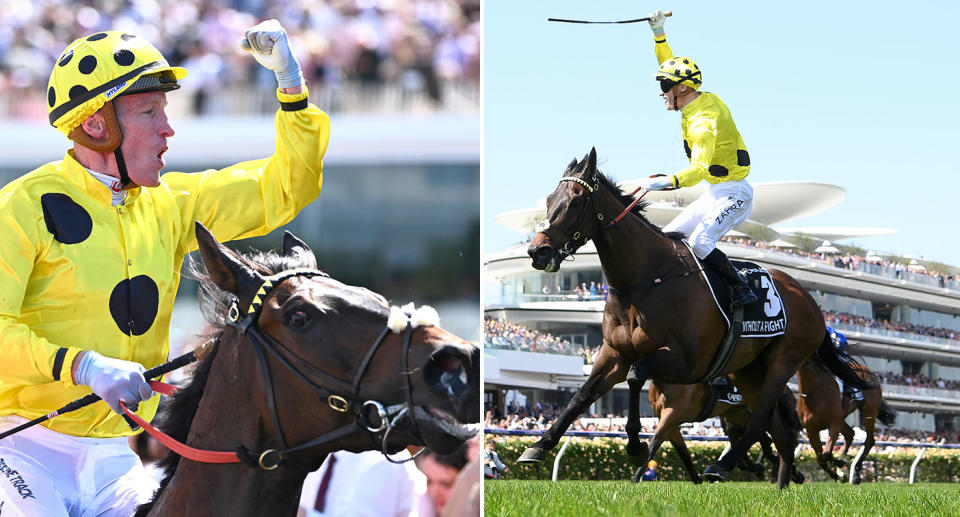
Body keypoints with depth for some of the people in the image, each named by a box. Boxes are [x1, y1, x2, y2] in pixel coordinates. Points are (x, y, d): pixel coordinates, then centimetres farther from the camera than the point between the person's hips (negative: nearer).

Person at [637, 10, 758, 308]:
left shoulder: (704, 121, -24)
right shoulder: (703, 100, 5)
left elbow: (699, 168, -37)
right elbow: (670, 65, 21)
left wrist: (669, 181, -49)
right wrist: (659, 34, 14)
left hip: (733, 193, -10)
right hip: (718, 193, 10)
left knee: (699, 243, -27)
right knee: (670, 237, 8)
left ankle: (741, 290, -22)